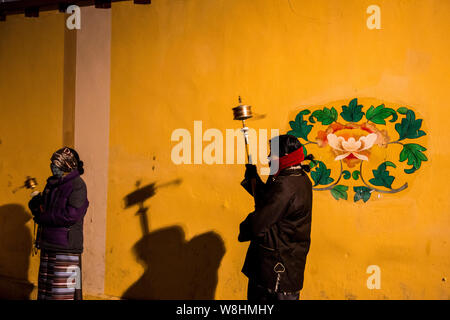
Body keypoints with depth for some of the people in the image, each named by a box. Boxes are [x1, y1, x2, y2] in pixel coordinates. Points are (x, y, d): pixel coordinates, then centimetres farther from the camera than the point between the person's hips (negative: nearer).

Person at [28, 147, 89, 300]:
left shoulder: (77, 184, -9)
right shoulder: (52, 184, 15)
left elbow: (72, 214, -20)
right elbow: (40, 209, 21)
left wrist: (43, 218, -11)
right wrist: (35, 203, -4)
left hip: (66, 246, -8)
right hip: (48, 244, 8)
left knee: (64, 293, -7)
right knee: (45, 290, 12)